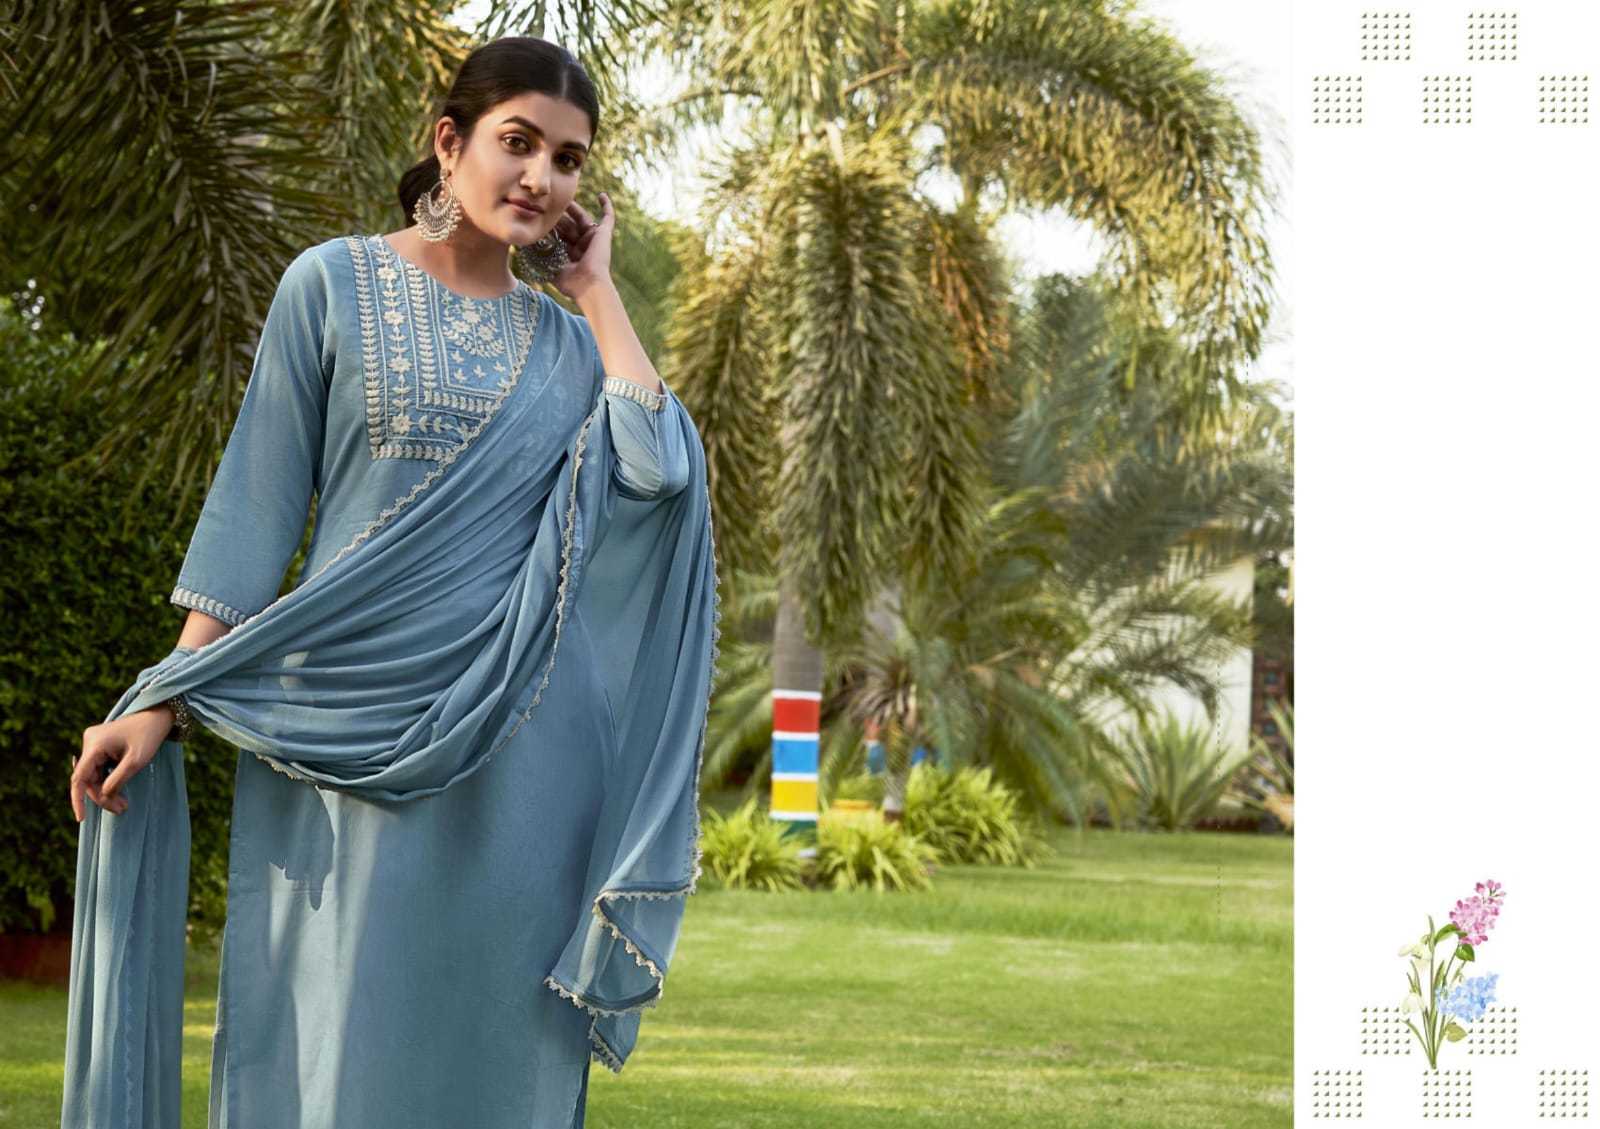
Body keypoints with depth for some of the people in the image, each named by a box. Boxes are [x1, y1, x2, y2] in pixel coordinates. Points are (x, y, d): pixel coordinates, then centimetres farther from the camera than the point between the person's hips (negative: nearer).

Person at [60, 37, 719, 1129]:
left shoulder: (570, 338, 12)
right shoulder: (335, 284, 4)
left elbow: (660, 469, -8)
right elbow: (257, 505, 2)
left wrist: (596, 288, 3)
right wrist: (165, 699, -4)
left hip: (516, 753, 3)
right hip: (349, 732, -2)